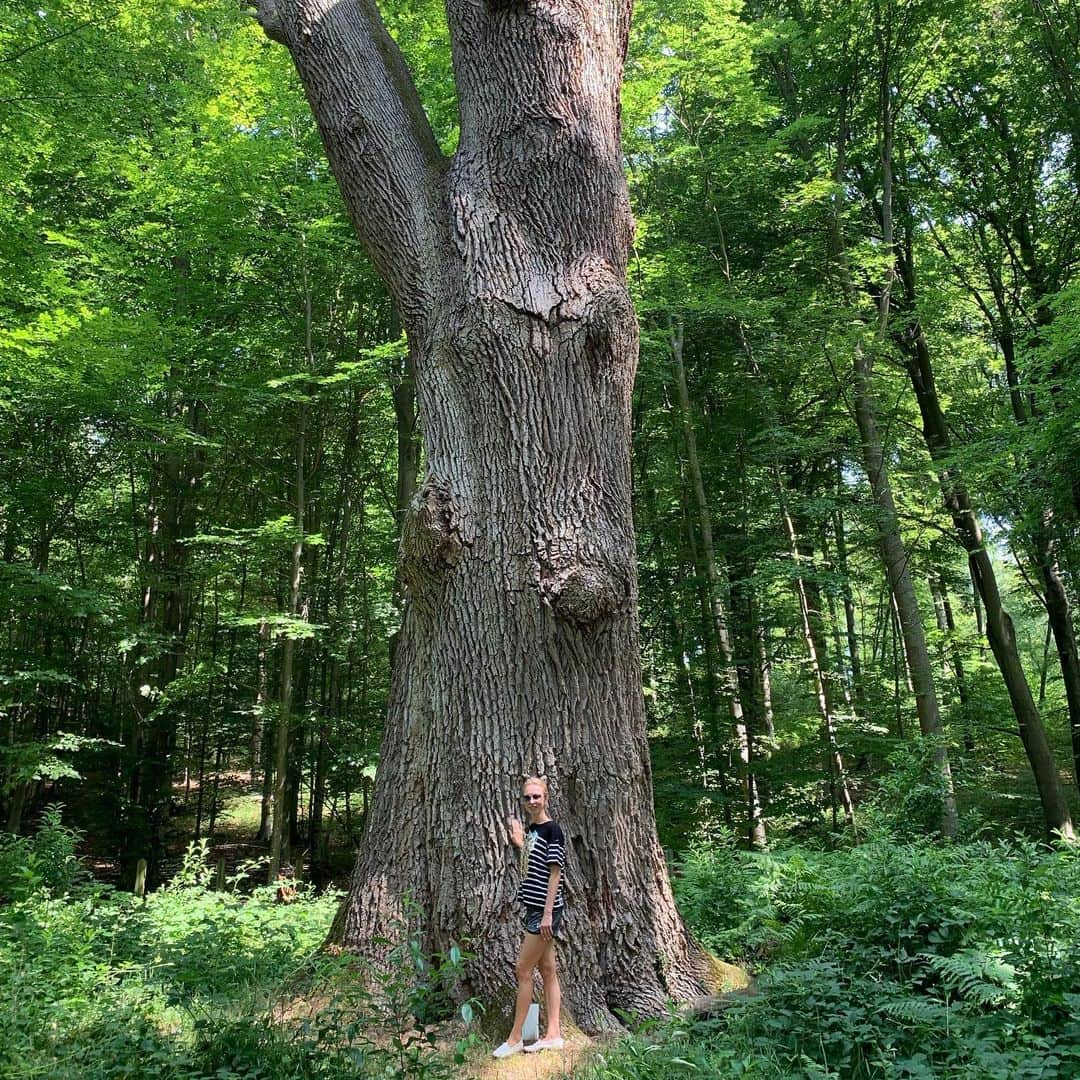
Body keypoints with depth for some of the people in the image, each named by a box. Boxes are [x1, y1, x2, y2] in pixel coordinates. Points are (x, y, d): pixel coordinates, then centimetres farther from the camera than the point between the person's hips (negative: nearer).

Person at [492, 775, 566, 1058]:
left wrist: (547, 914, -18)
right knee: (547, 970, 12)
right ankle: (553, 1035, 19)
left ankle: (514, 1039, 8)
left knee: (523, 970, -2)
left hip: (545, 909, -8)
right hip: (535, 907, 8)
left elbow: (555, 874, -16)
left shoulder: (552, 830, -14)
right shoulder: (530, 829, 10)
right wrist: (519, 843, 7)